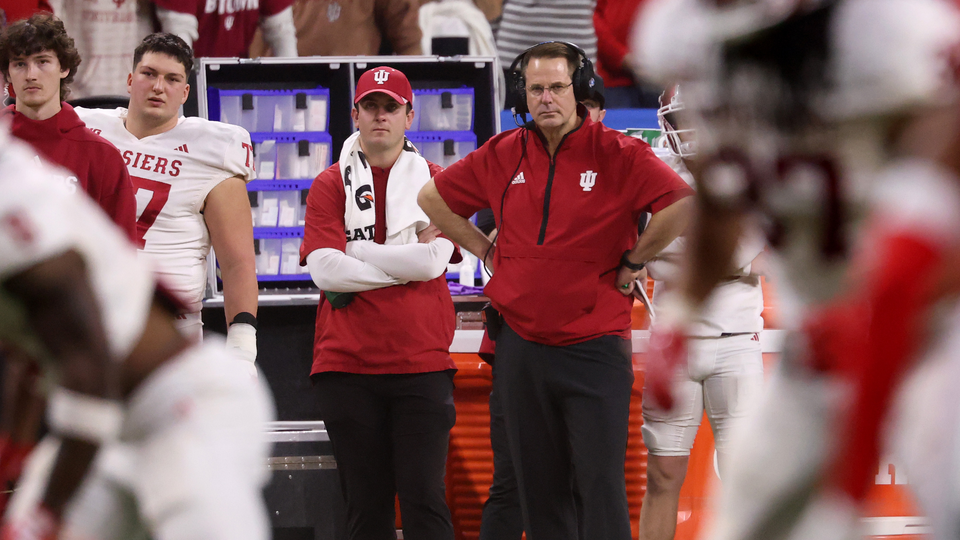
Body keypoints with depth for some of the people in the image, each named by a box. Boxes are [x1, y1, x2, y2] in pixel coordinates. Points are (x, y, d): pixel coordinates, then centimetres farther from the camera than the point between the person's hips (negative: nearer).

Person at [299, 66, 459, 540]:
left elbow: (433, 260, -8)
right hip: (348, 365, 1)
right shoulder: (329, 186, 9)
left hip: (421, 363, -1)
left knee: (423, 497, -6)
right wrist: (405, 260, -5)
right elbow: (324, 268, -5)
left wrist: (353, 252, -5)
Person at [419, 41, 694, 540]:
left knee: (601, 483, -7)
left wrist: (632, 262, -7)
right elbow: (433, 199, 20)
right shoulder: (501, 156, 7)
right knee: (538, 485, 9)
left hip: (594, 345, -4)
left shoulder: (618, 154, -7)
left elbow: (683, 205, -14)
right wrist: (486, 251, 13)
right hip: (521, 344, 4)